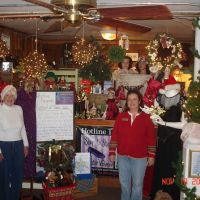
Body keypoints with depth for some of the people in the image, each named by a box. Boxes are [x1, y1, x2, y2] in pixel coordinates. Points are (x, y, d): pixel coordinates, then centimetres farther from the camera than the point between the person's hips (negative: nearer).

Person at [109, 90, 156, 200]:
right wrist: (112, 152, -2)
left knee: (137, 184, 10)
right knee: (124, 182, 16)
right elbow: (115, 135, 0)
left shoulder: (146, 118, -5)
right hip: (122, 156, 2)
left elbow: (151, 138, -3)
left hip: (140, 157, -2)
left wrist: (151, 156, -5)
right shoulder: (121, 116, -1)